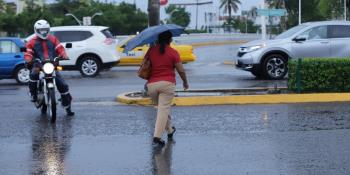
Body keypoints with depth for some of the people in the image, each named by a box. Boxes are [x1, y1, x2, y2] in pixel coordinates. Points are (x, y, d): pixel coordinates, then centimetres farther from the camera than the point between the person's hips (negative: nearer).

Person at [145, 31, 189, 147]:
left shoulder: (151, 51, 8)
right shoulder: (173, 53, -1)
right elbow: (181, 70, -1)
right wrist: (185, 82, 15)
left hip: (152, 84, 4)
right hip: (167, 84, -4)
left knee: (162, 108, 21)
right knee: (164, 109, -6)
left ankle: (170, 130, 33)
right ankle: (157, 136, -16)